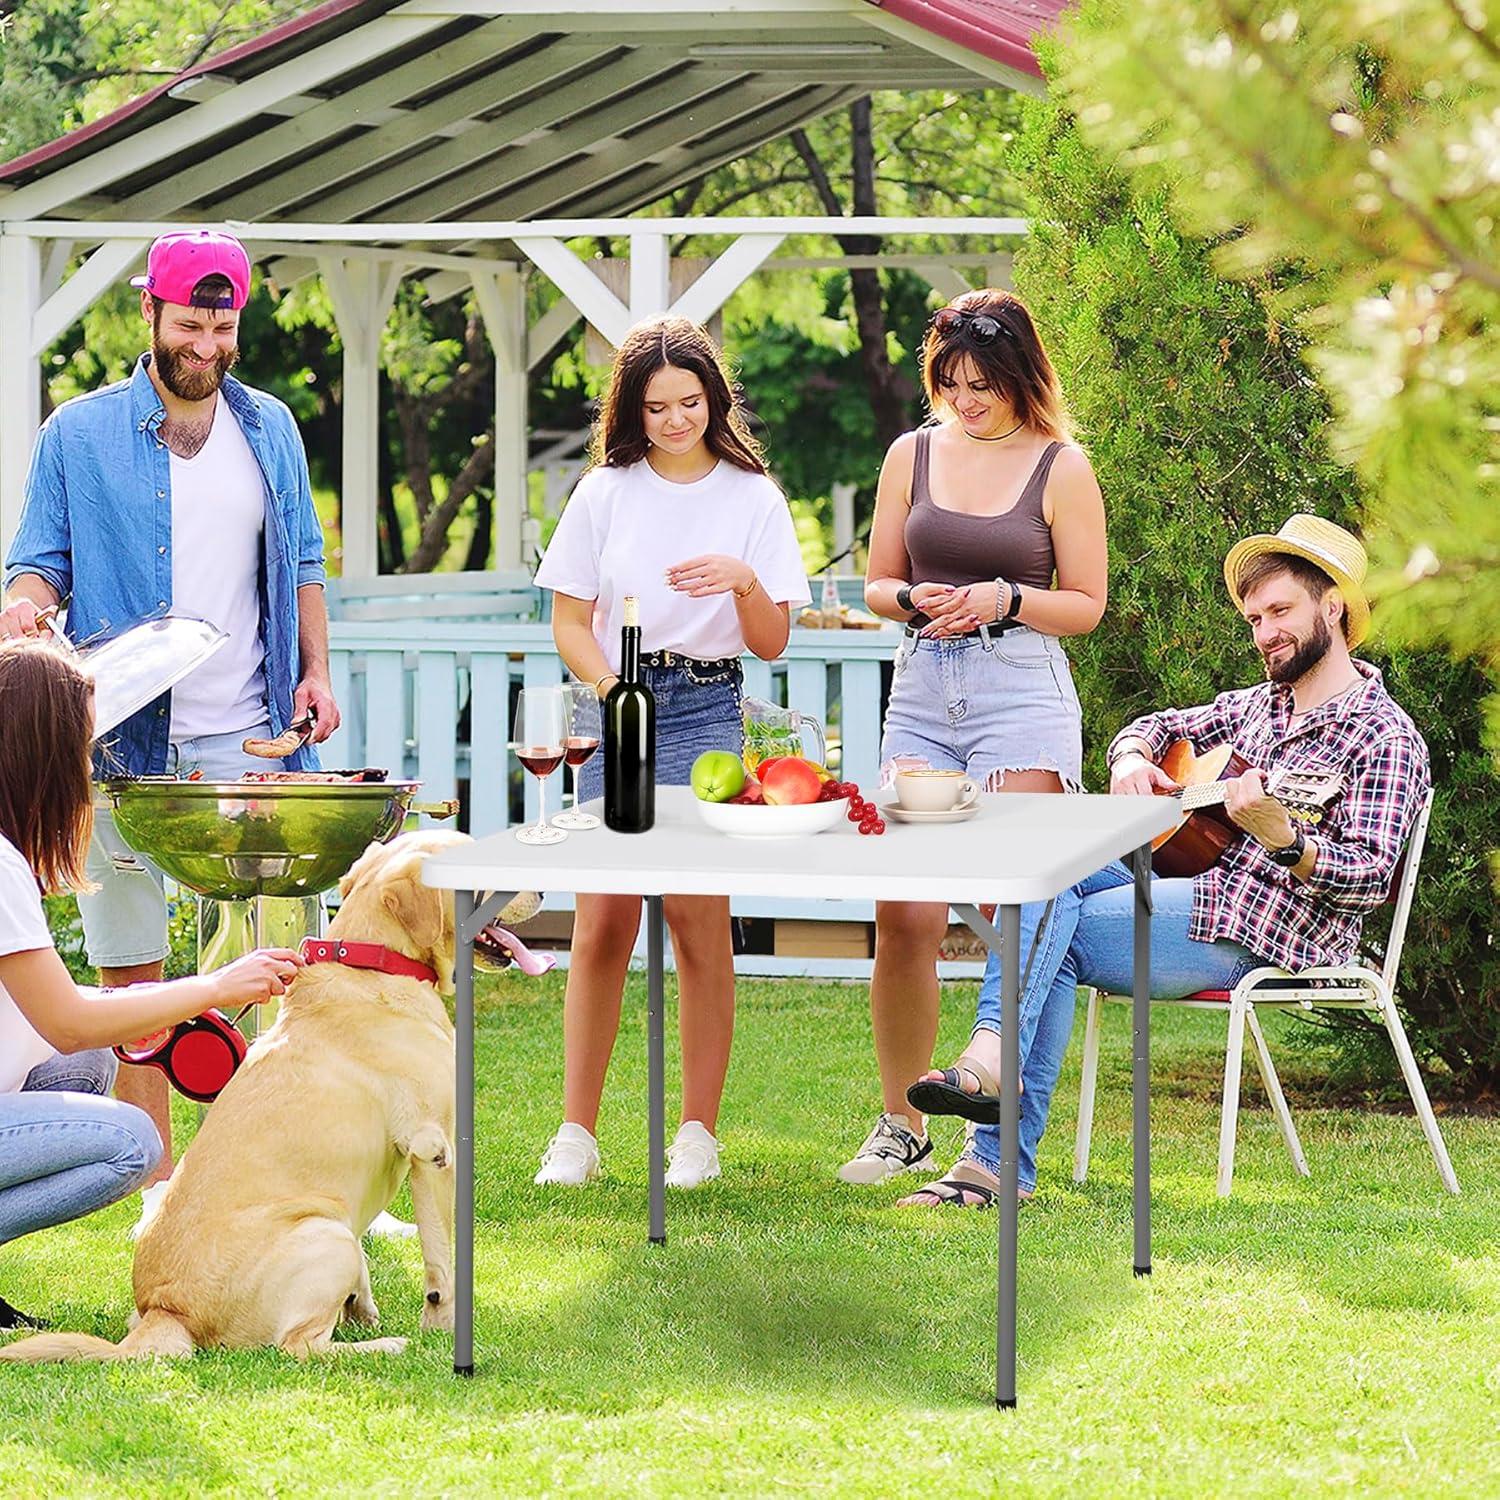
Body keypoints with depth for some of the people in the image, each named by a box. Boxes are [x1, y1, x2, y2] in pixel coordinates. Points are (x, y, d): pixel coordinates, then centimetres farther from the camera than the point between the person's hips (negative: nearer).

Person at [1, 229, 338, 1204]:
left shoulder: (271, 430, 12)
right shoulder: (80, 434, 3)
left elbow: (301, 565, 19)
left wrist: (315, 673, 7)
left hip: (245, 739, 2)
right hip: (121, 739, -2)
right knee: (130, 967, 2)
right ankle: (156, 1173, 9)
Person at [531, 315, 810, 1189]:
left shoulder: (753, 498, 7)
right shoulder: (604, 494, 9)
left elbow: (773, 643, 6)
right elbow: (571, 624, 8)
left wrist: (746, 582, -14)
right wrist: (617, 693, -9)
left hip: (708, 714, -1)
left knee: (700, 922, -5)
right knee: (603, 926, -3)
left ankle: (700, 1134, 2)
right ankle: (577, 1133, 3)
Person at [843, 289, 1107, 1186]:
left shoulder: (1061, 467, 2)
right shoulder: (913, 455, 12)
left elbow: (1088, 606, 4)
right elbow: (877, 584, 18)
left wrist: (1007, 599, -13)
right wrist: (913, 598, -4)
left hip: (1023, 692, -3)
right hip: (922, 692, 3)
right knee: (903, 916, -2)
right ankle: (902, 1126, 12)